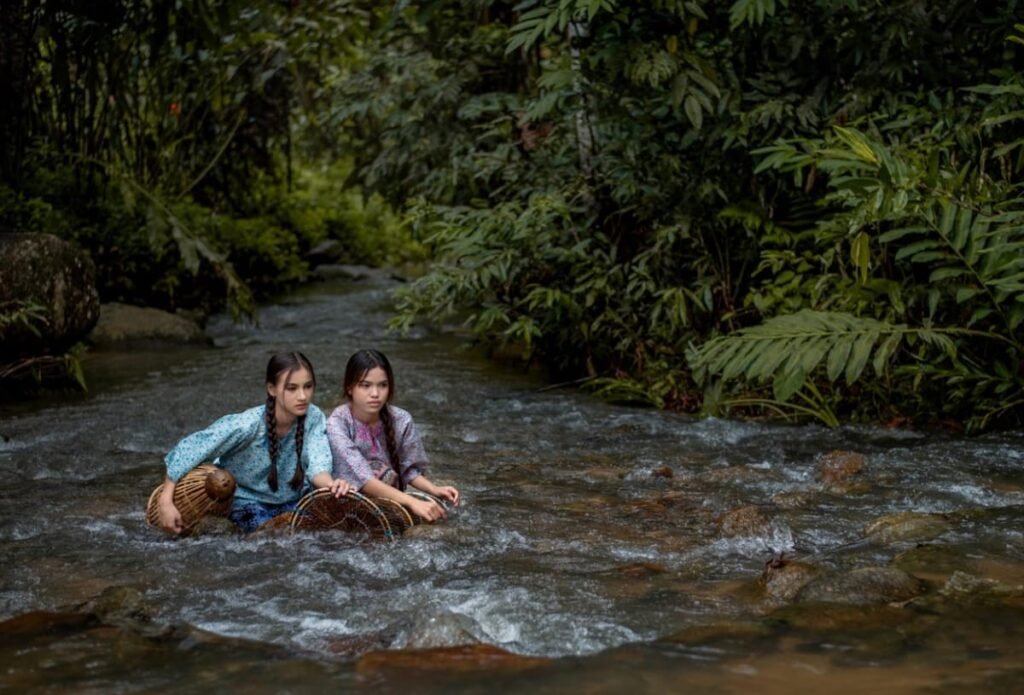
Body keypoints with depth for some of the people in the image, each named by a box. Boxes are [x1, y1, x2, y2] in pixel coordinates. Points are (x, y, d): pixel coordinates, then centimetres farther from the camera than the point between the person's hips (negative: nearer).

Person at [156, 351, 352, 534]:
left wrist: (331, 484, -52)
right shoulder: (248, 424, -28)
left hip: (294, 499, 3)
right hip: (248, 500, -3)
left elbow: (317, 465, -29)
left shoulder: (314, 418, -21)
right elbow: (189, 450, -23)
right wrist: (166, 501, -29)